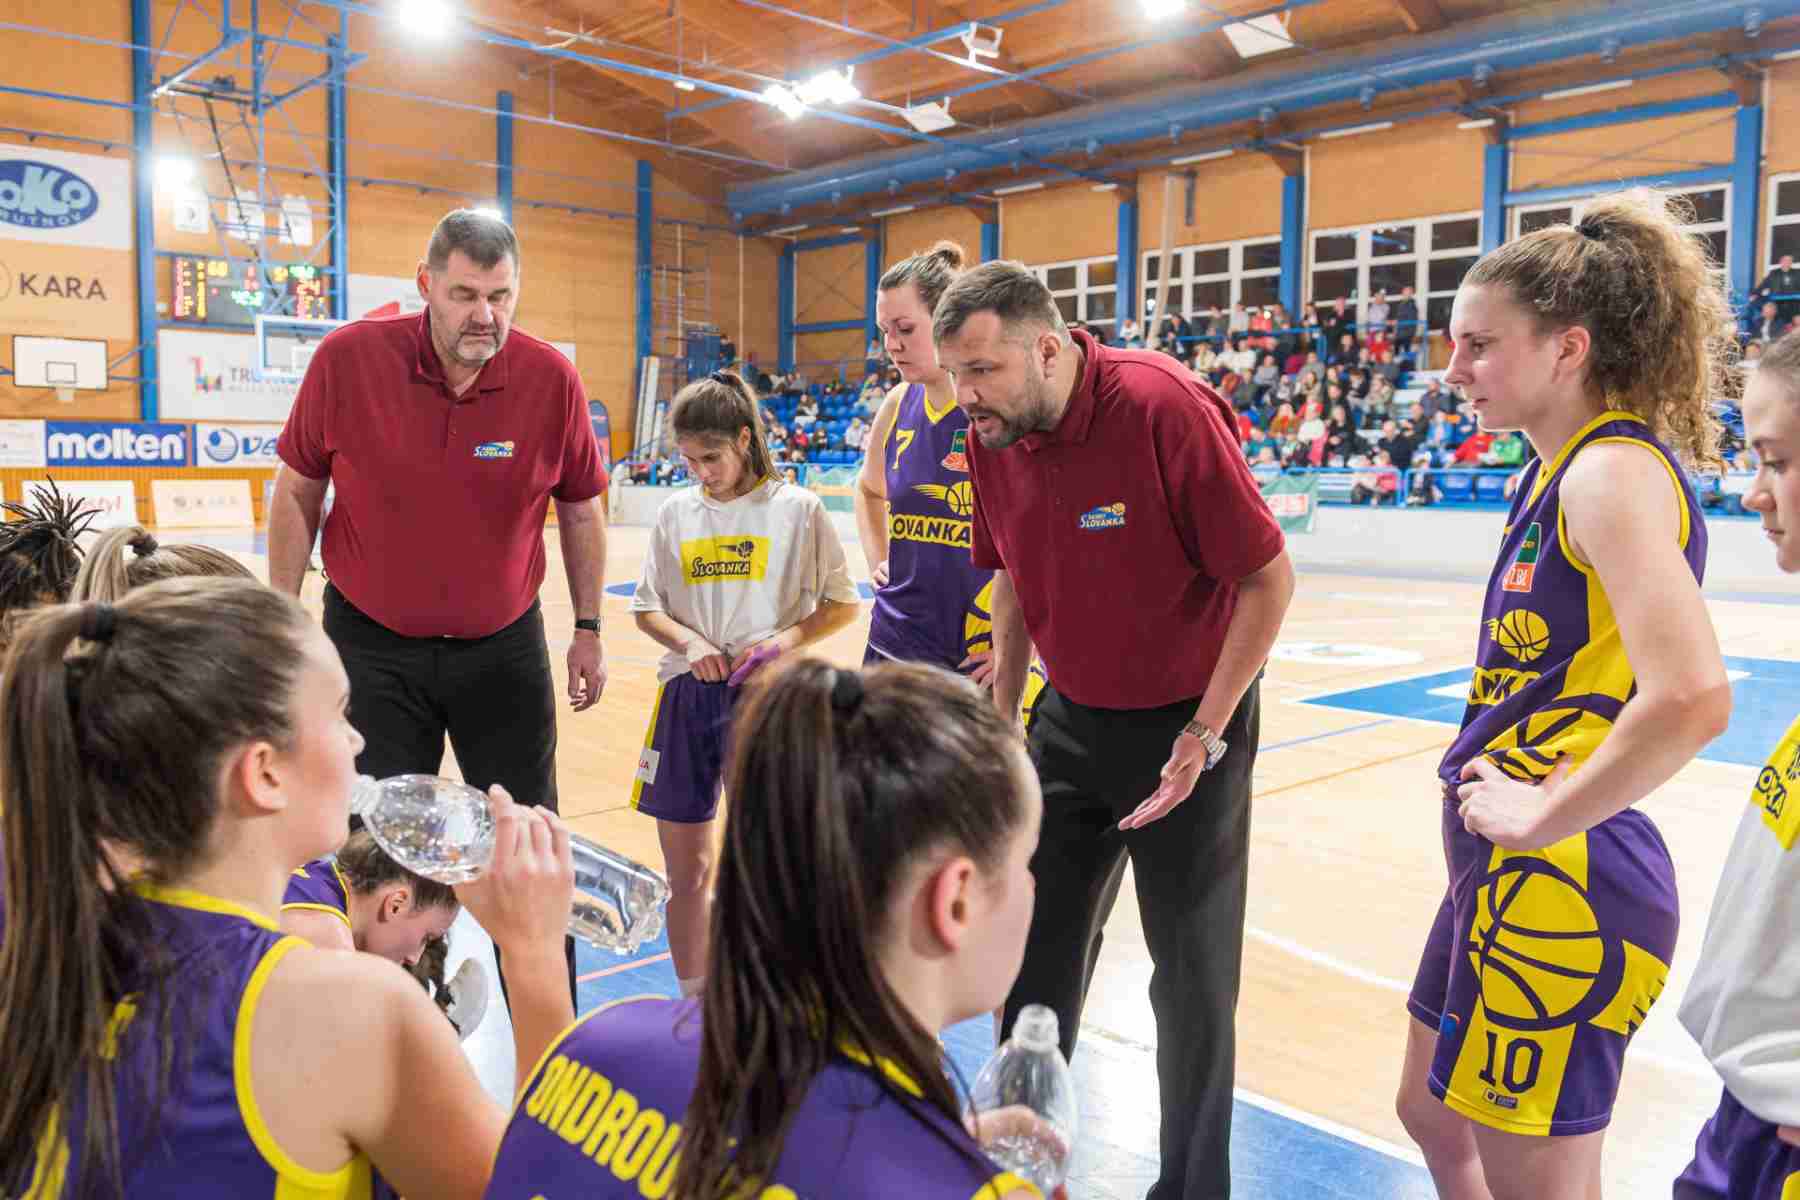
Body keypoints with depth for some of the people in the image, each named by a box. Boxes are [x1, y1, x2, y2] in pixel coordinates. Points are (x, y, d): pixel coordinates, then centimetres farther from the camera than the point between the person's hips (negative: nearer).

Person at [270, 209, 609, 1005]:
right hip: (372, 645, 0)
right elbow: (297, 496, 0)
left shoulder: (553, 379, -11)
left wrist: (588, 630, 4)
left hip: (503, 648, 1)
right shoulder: (347, 359, -12)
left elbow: (580, 512, 3)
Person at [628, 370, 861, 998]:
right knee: (685, 871, 12)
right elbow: (646, 608, 13)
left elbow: (843, 603, 1)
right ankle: (693, 1003, 31)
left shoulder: (796, 508, -3)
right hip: (687, 694, 4)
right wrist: (689, 642, -7)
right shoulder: (675, 512, 8)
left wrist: (785, 640, -15)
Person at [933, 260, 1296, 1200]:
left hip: (1186, 724, -5)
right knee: (1035, 948, 12)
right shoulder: (992, 437, -6)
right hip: (1071, 718, 5)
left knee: (1193, 974, 5)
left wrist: (1204, 736, -18)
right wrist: (1003, 715, 9)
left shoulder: (1166, 407, -24)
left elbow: (1268, 578, -18)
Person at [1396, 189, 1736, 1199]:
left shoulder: (1613, 470, -18)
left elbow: (1690, 699, -32)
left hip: (1560, 887, -9)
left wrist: (1541, 818, -21)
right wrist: (1505, 801, 9)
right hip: (1513, 875, 10)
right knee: (1435, 1117, 25)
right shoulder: (1560, 470, 10)